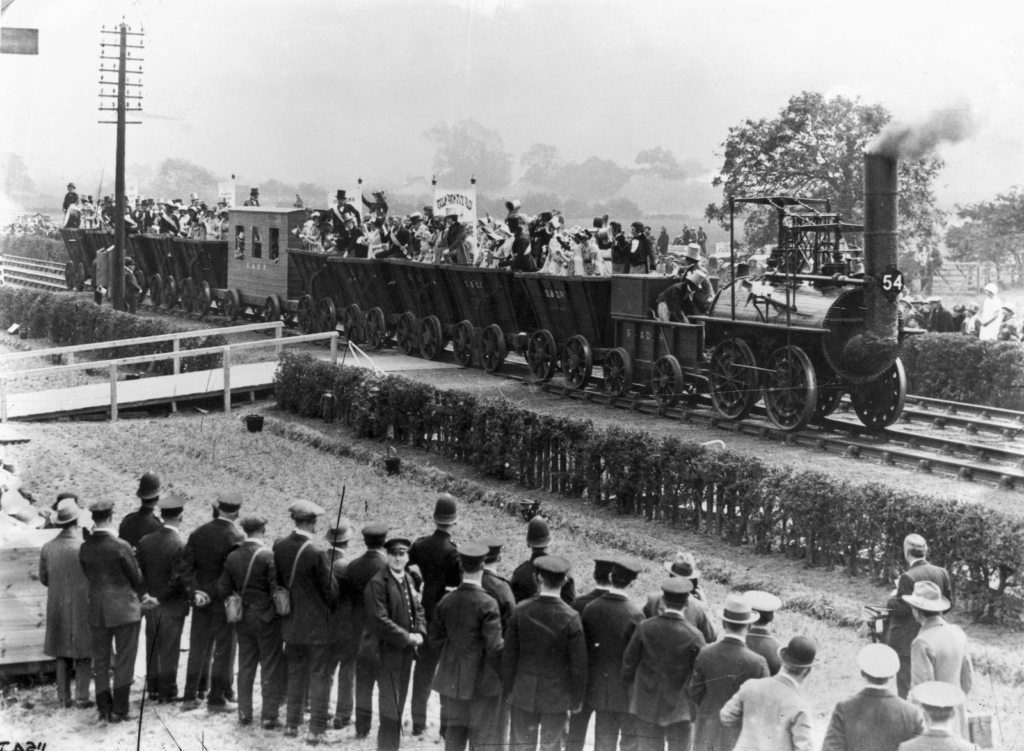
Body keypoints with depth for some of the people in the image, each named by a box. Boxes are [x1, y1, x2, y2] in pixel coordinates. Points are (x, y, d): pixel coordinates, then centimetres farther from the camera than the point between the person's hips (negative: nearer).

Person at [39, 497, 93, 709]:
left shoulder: (47, 548, -5)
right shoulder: (84, 547, -18)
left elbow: (43, 579, 5)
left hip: (58, 608, 4)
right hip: (82, 608, -4)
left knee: (62, 654, 13)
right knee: (83, 655, 5)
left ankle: (64, 697, 16)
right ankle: (81, 698, 4)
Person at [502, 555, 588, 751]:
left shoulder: (521, 611, -11)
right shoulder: (570, 618, -16)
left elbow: (509, 656, -3)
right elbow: (578, 665, -10)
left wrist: (509, 689, 9)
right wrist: (576, 699, 3)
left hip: (523, 693, 2)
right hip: (556, 696, -1)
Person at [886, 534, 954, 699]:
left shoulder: (908, 577, -21)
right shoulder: (942, 573, -1)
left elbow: (901, 609, -19)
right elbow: (948, 603, 6)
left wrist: (891, 600, 1)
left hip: (908, 642, -6)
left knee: (905, 686, 3)